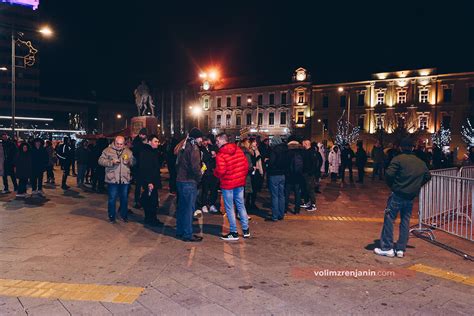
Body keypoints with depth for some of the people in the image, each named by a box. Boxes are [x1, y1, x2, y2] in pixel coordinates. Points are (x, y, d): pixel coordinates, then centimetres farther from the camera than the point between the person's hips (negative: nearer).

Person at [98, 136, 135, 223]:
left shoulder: (128, 151, 9)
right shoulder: (108, 150, 0)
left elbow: (133, 162, 13)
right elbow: (101, 160, -5)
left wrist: (129, 161, -10)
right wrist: (111, 162, -18)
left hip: (125, 179, 3)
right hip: (112, 179, -3)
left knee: (124, 198, 12)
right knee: (112, 199, 4)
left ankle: (124, 215, 28)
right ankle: (111, 216, 19)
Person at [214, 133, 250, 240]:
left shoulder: (220, 155, -16)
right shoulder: (238, 150, 3)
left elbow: (220, 171, -23)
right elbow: (246, 164, 4)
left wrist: (215, 172, -1)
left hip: (227, 184, -6)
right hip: (240, 183, 6)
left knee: (229, 208, 4)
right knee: (241, 205, 15)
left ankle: (234, 233, 9)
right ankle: (246, 230, 21)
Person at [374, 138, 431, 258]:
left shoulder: (398, 159, -9)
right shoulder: (421, 163, 11)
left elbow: (389, 174, -18)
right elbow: (427, 176, 22)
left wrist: (391, 185, 0)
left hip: (397, 195, -6)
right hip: (410, 198, 6)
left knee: (389, 220, 2)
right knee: (405, 222, 11)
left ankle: (387, 248, 2)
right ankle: (401, 249, 15)